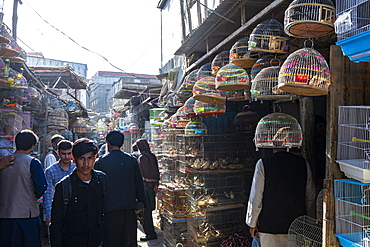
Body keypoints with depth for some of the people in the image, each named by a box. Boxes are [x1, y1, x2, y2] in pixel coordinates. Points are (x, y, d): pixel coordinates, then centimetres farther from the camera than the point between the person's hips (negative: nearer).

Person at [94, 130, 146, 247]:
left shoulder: (100, 162, -4)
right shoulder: (132, 160, 1)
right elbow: (139, 184, 3)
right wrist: (142, 203, 12)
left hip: (109, 208, -2)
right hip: (129, 208, 2)